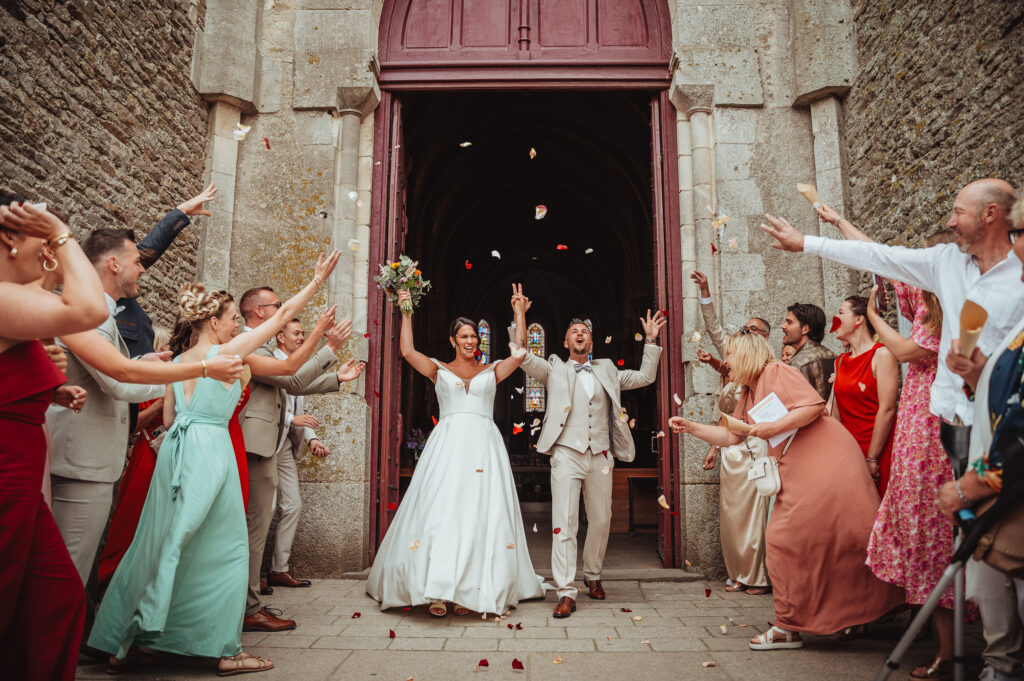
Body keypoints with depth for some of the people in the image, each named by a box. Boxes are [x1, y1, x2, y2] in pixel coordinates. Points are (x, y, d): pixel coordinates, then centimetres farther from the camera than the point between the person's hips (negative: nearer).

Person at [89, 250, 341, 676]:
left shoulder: (178, 362, 11)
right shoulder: (227, 353, -8)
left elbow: (168, 419, 14)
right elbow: (282, 315, -6)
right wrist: (318, 279, 0)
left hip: (175, 453, 7)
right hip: (210, 453, -7)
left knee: (159, 548, 15)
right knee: (226, 550, 3)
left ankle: (123, 642, 22)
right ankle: (226, 652, 11)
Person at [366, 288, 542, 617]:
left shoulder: (491, 372, 16)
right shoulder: (439, 370, 14)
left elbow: (519, 355, 6)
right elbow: (407, 351, 3)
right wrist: (407, 312, 3)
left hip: (484, 445, 1)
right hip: (448, 443, -1)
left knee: (481, 513, -3)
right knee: (441, 511, -9)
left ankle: (470, 590, 3)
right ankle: (438, 591, -5)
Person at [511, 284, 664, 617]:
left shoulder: (607, 371, 18)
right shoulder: (555, 369, 9)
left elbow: (645, 377, 19)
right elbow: (523, 357, -3)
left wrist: (651, 340, 13)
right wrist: (519, 315, -9)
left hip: (600, 456, 3)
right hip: (567, 454, -3)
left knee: (601, 520, 12)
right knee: (564, 523, -8)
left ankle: (593, 575, 33)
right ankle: (566, 592, -4)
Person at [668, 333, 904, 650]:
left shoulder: (777, 373, -7)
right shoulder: (748, 395, 20)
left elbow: (814, 405, -18)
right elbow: (730, 435, 25)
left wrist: (774, 427, -21)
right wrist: (691, 427, 18)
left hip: (825, 463, -10)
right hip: (797, 474, 10)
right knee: (784, 541, 8)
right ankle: (789, 627, 17)